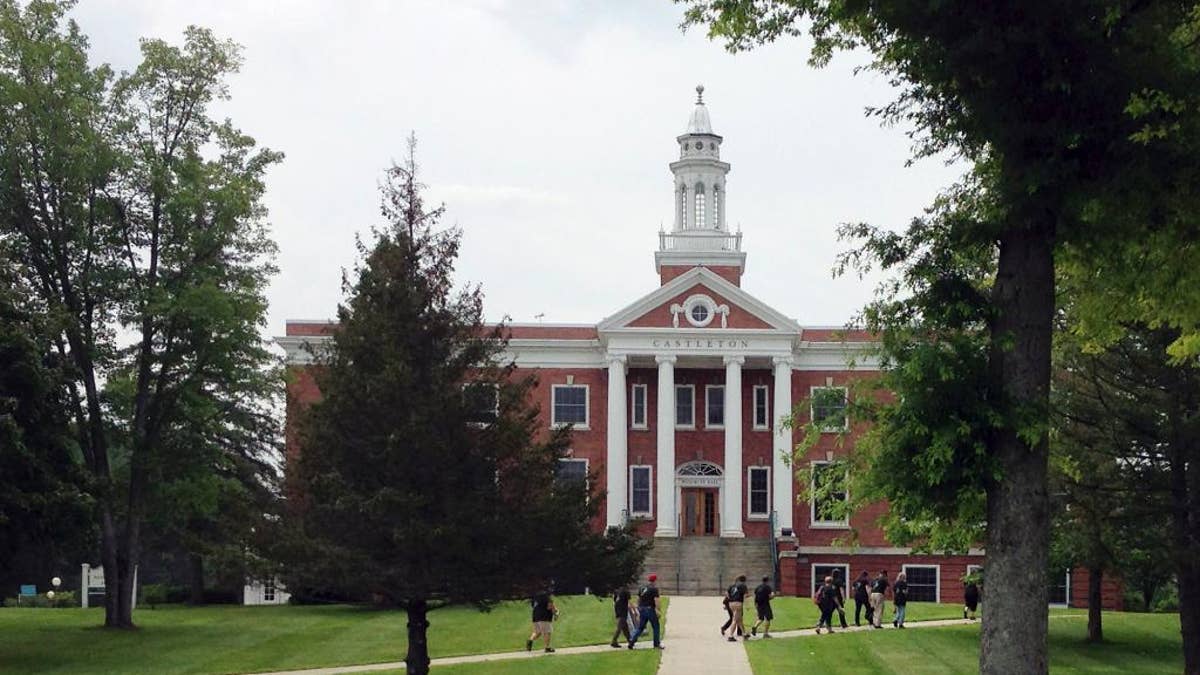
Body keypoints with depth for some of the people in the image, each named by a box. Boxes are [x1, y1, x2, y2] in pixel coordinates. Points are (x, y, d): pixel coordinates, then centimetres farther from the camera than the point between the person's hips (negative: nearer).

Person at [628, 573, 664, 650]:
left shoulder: (641, 588, 11)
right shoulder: (654, 589, -8)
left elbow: (638, 599, 14)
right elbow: (656, 600, -15)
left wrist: (638, 608, 21)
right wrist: (657, 610, -13)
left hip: (642, 610, 6)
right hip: (650, 609, -6)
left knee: (640, 627, 9)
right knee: (656, 627, 8)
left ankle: (631, 641, -2)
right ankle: (657, 644, 11)